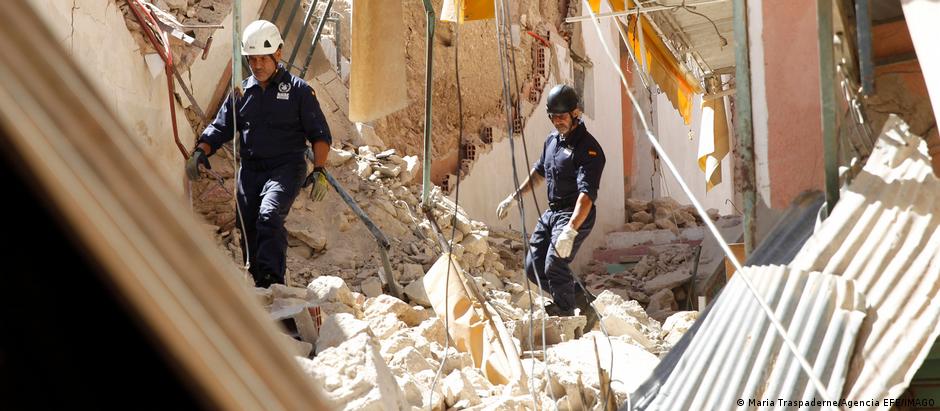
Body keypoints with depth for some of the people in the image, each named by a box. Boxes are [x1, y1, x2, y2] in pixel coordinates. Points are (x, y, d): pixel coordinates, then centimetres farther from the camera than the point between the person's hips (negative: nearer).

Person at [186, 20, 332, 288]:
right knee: (247, 229, 4)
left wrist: (319, 170, -11)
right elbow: (220, 128, 12)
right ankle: (258, 287, 16)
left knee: (269, 215, -28)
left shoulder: (298, 90, 2)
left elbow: (320, 134, 2)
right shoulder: (241, 92, 13)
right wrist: (200, 152, -7)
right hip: (249, 170, 5)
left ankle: (271, 281, -32)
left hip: (286, 168, -5)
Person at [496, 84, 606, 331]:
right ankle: (584, 302, 19)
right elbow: (538, 172, 28)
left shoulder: (588, 148, -18)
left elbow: (587, 194, -29)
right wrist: (514, 197, 30)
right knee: (533, 266, 6)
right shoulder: (553, 139, 9)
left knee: (554, 267, -20)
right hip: (551, 212, 9)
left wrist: (570, 230, -40)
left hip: (576, 215, -9)